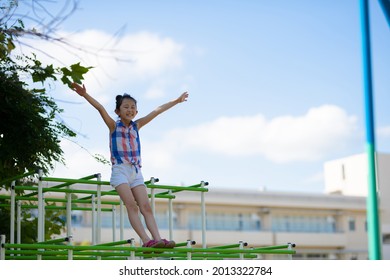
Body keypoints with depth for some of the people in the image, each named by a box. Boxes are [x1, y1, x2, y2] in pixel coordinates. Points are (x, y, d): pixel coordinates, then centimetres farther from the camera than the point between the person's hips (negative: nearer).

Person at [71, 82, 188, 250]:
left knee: (145, 206, -8)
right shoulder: (114, 126, 4)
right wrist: (85, 95, -25)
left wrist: (176, 101, 26)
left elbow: (157, 111, 18)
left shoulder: (136, 126, 15)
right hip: (120, 170, -4)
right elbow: (100, 108, -12)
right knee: (131, 205, -17)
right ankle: (146, 240, -27)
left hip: (136, 172, 5)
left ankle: (157, 239, -19)